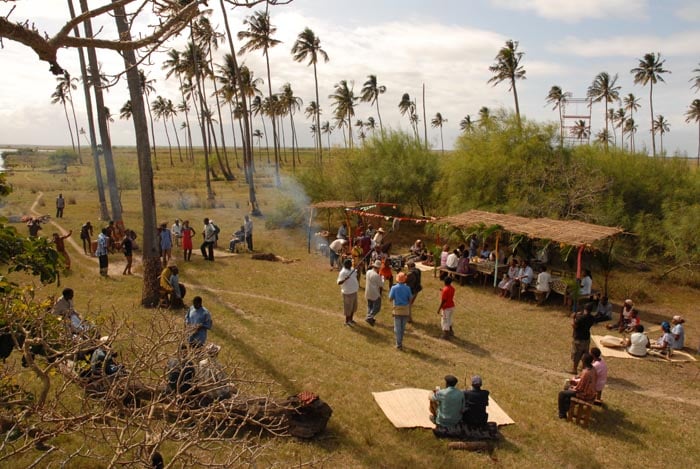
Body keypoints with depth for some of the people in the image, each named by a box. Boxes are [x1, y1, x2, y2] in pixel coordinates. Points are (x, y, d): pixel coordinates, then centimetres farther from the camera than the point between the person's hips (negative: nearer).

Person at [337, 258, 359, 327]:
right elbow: (339, 282, -28)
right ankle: (347, 321, 21)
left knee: (353, 307, 19)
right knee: (348, 307, 4)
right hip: (348, 293, -8)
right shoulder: (343, 272, -22)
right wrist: (344, 279, -45)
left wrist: (357, 284, 17)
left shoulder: (351, 269, 3)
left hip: (354, 291, 8)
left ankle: (350, 319, 37)